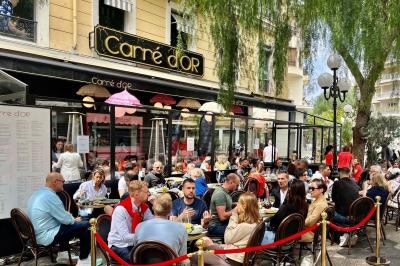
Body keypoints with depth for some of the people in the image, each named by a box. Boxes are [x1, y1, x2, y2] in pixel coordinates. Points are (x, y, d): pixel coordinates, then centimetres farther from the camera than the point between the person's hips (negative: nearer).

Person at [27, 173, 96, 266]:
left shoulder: (36, 193, 6)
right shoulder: (50, 196, -23)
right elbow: (66, 219, -20)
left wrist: (68, 216, 12)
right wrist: (74, 220, 0)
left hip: (37, 234, 10)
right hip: (47, 237, -10)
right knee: (85, 226, -11)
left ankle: (63, 254, 34)